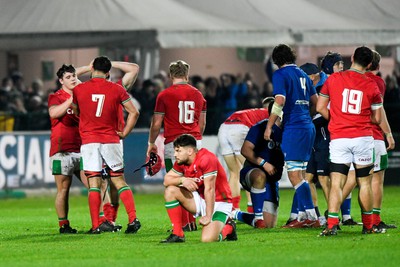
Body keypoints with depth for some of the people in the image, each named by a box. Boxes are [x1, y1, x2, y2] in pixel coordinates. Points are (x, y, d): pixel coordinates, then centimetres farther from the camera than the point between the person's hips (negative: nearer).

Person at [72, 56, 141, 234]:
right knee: (119, 181, 8)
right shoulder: (116, 89, 1)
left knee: (93, 184, -1)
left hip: (89, 141, -1)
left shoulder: (79, 89, 0)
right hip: (111, 140, 1)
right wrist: (124, 133, 8)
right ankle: (133, 218, -4)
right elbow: (134, 113, -1)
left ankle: (95, 226, -5)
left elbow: (76, 112, 14)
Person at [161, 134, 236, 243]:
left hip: (218, 203, -7)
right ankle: (177, 234, -3)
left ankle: (228, 228, 8)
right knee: (170, 191, -8)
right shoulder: (181, 162, -2)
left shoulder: (206, 159, -26)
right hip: (201, 200, 7)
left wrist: (208, 217, -27)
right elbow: (166, 180, 0)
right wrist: (182, 180, -22)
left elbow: (209, 189, -26)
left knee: (207, 239, -27)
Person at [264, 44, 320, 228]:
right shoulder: (302, 74, 17)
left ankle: (312, 217, -15)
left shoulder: (280, 74, -5)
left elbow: (279, 101, -17)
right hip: (308, 126, 8)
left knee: (295, 176, -9)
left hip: (293, 127, -8)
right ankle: (303, 216, 12)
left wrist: (269, 126, -12)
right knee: (299, 174, 13)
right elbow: (315, 101, 22)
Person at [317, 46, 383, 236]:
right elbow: (377, 119, 5)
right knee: (364, 183, 11)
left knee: (336, 183, -4)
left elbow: (320, 108, 4)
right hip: (363, 137, 0)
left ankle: (331, 225, -18)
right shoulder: (371, 85, 0)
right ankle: (367, 225, 18)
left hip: (338, 138, 0)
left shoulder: (333, 79, 1)